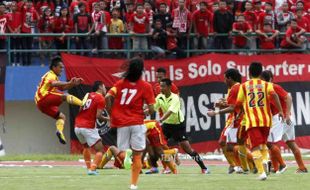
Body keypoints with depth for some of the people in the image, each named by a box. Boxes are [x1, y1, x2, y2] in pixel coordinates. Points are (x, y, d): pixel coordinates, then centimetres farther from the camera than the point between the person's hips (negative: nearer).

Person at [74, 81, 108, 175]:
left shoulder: (88, 95, 14)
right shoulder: (101, 99, -6)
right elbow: (98, 116, -13)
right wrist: (108, 119, 1)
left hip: (77, 126, 7)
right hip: (88, 127, -7)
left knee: (86, 146, 29)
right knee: (99, 150, 1)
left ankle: (89, 167, 24)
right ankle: (92, 169, -16)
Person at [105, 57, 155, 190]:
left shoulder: (120, 83, 6)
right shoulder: (145, 86, -1)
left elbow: (108, 97, -7)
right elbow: (151, 109, -6)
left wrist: (111, 113, 4)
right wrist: (147, 112, 17)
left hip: (121, 123, 1)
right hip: (137, 123, -1)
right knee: (137, 156, 8)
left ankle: (125, 153, -27)